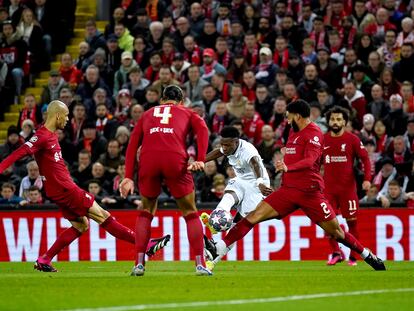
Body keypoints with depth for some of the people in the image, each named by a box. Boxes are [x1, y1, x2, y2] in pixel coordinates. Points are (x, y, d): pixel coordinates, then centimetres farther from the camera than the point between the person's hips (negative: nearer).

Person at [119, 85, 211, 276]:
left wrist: (128, 177, 15)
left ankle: (139, 264, 13)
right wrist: (200, 159, -5)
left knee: (147, 210, 22)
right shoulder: (187, 113, 27)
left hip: (148, 160, 2)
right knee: (189, 212, 13)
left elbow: (133, 144, 20)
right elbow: (202, 129, 5)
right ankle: (200, 264, 6)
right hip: (175, 159, -2)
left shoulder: (147, 114, 32)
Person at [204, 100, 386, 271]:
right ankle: (216, 251, -14)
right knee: (253, 216, -8)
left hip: (309, 191, -6)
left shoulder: (314, 134, -9)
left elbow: (309, 161, -26)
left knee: (335, 231, -2)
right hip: (288, 190, 6)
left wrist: (288, 167, -41)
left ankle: (368, 256, 19)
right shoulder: (293, 132, 16)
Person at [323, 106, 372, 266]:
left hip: (348, 186, -2)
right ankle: (336, 253, 11)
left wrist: (367, 179, -14)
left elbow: (365, 158, -2)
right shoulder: (323, 140, 6)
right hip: (328, 187, 2)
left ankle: (353, 256, 9)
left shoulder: (352, 139, -2)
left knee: (351, 221, -1)